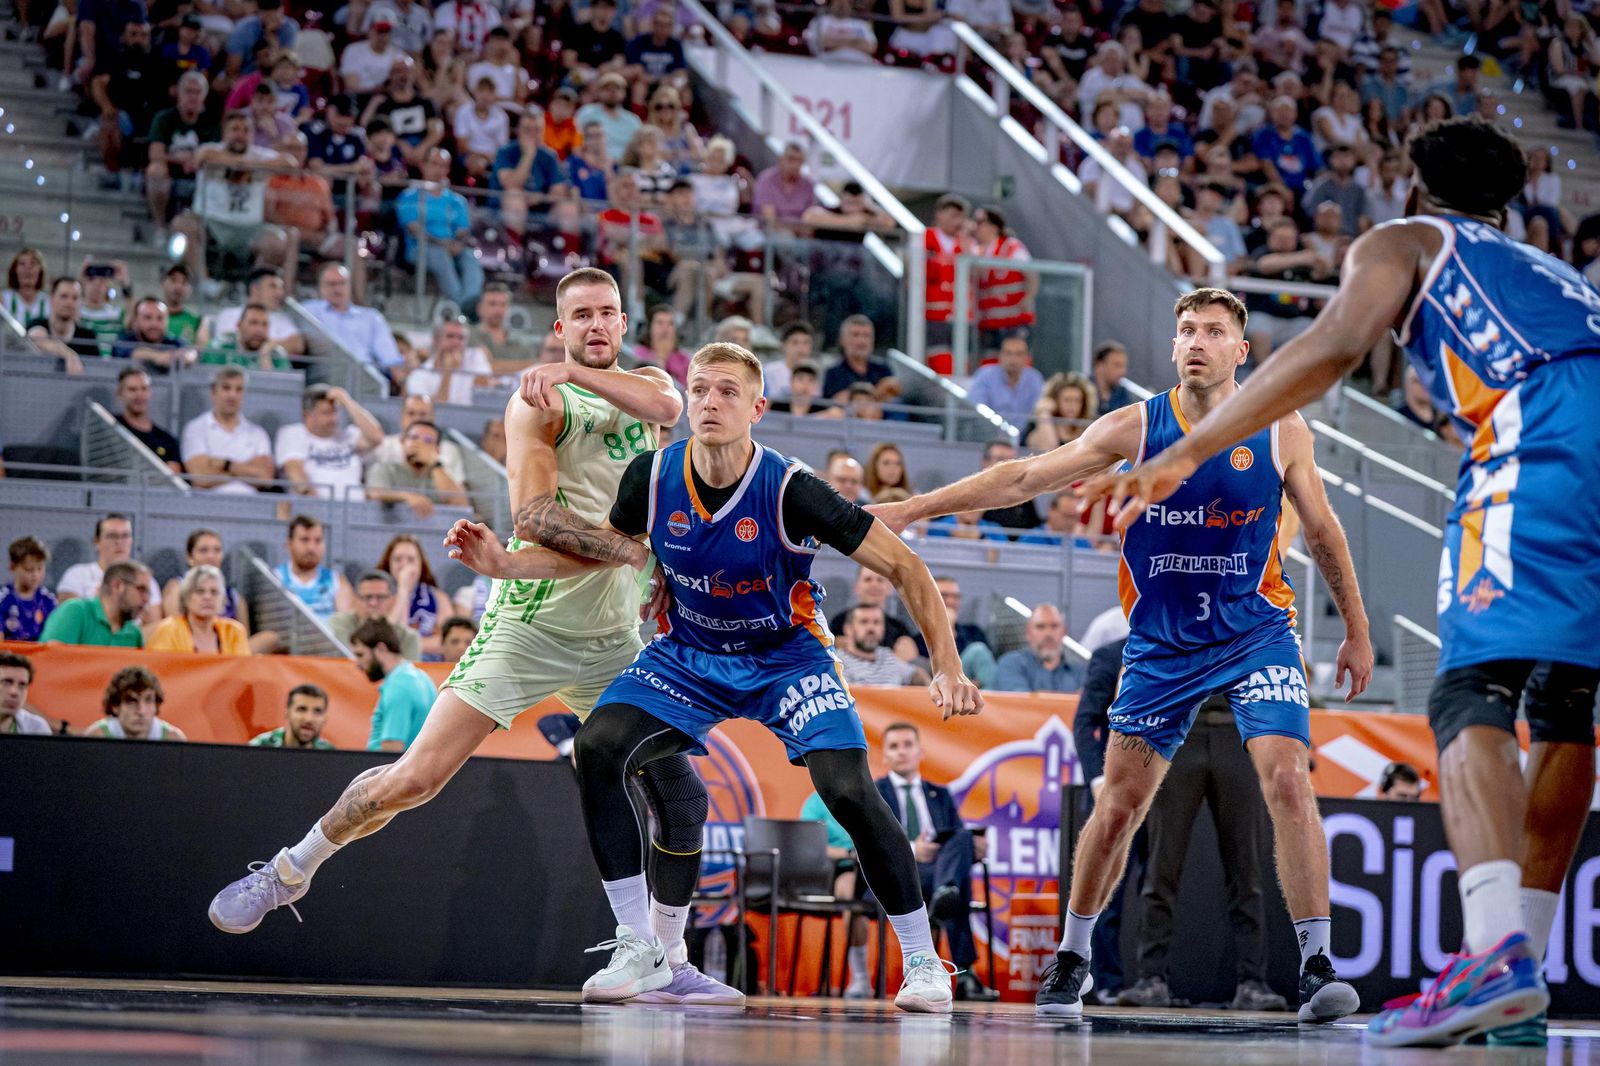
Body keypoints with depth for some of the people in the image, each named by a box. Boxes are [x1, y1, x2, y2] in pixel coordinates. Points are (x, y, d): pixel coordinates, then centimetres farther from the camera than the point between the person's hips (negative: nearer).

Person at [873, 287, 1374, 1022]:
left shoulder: (1280, 430, -4)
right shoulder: (1136, 428, -6)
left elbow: (1322, 531, 8)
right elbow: (1026, 478, -6)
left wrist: (1357, 631, 12)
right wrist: (911, 509, -11)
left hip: (1256, 635, -1)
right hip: (1161, 645, 1)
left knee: (1288, 780, -19)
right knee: (1119, 804, 1)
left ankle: (1316, 964, -14)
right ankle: (1072, 956, 19)